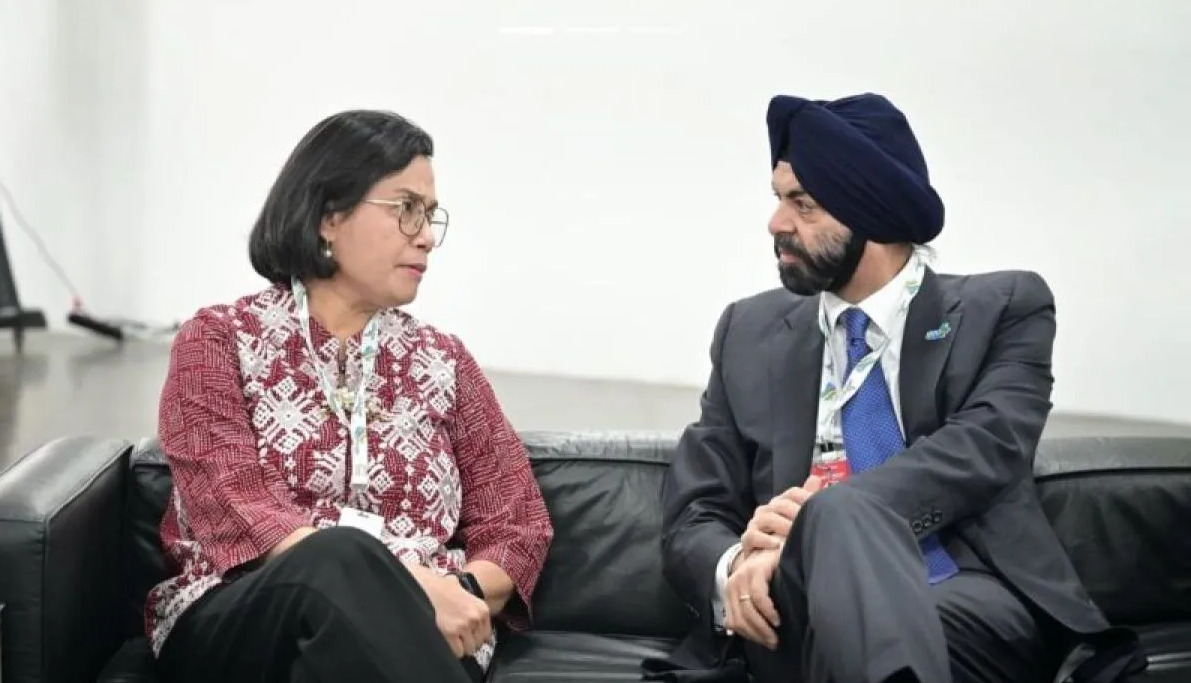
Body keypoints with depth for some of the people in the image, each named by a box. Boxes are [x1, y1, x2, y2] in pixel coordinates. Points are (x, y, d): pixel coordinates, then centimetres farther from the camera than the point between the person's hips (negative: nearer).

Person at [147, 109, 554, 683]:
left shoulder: (444, 361, 17)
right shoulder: (219, 341, 7)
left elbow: (517, 527, 11)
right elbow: (238, 513, -8)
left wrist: (461, 593, -13)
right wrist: (408, 588, -22)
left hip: (417, 637, 2)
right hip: (234, 630, -1)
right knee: (337, 561, -36)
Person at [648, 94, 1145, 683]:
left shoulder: (1005, 308, 9)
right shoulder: (750, 333, 16)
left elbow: (984, 448, -10)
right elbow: (691, 516, 10)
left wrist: (820, 518, -26)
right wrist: (733, 570, -15)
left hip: (972, 607, -1)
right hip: (807, 612, 2)